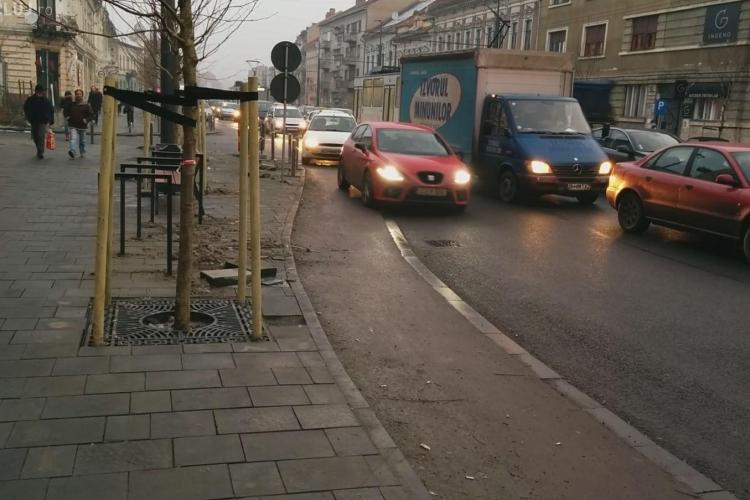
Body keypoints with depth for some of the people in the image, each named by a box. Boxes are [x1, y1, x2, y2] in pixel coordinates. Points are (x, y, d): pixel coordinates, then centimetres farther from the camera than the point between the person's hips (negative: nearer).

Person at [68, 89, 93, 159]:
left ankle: (83, 153, 31)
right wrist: (67, 117, 6)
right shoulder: (71, 104, 5)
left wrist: (87, 120, -15)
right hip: (73, 126, 0)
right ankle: (72, 152, -32)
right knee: (73, 139, -18)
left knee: (82, 141, 15)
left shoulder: (86, 105, -1)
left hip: (82, 127, 0)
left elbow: (91, 114, 0)